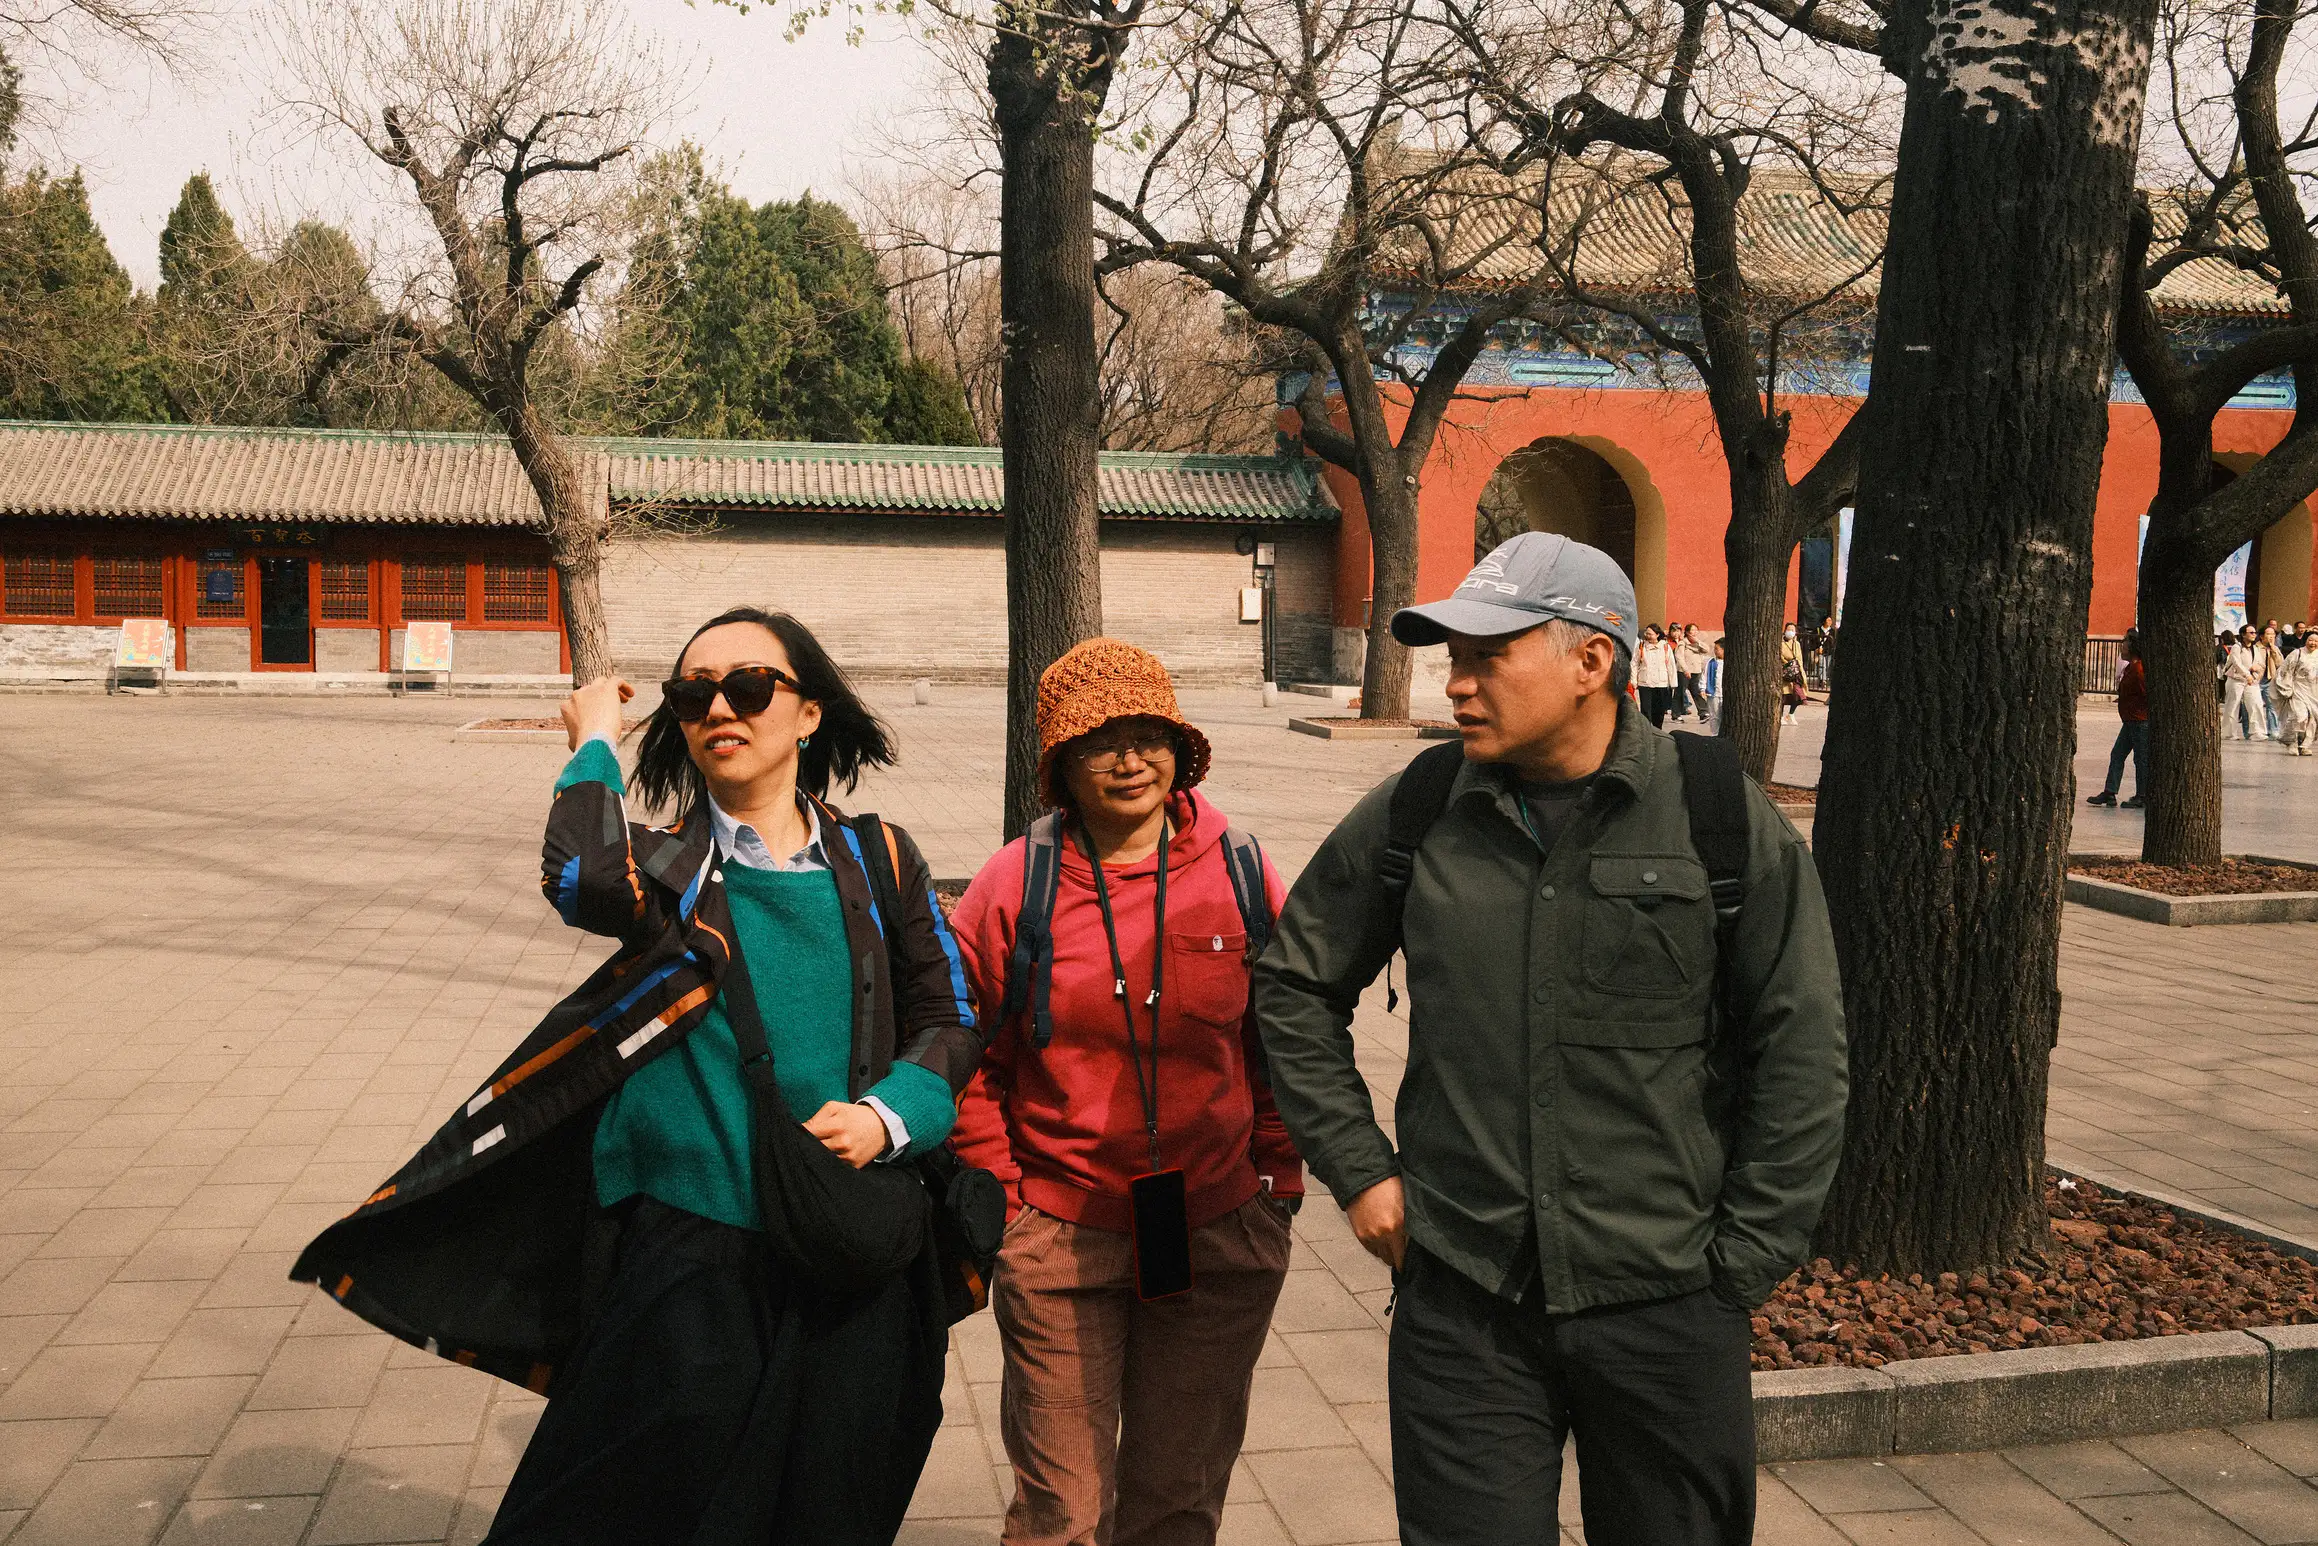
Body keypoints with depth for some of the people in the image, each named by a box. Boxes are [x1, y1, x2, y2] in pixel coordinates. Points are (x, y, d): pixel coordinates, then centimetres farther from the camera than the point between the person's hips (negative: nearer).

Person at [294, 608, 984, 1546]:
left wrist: (887, 1115, -10)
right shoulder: (668, 868, -1)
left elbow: (948, 1018, 8)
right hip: (688, 1257, -2)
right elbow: (585, 881, -26)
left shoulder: (875, 862, 4)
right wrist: (595, 744, -11)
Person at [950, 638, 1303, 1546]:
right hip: (1058, 1234, -2)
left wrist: (1279, 1180, 6)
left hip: (1218, 1234, 2)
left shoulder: (1239, 874, -2)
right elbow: (970, 1057, 1)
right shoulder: (1015, 884, -6)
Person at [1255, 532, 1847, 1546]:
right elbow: (1295, 986, 12)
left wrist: (1744, 1260, -3)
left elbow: (1799, 1055, 0)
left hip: (1665, 1308, -1)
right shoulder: (1411, 817, 1)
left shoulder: (1728, 823, -4)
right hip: (1461, 1308, 1)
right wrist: (1358, 1169, 6)